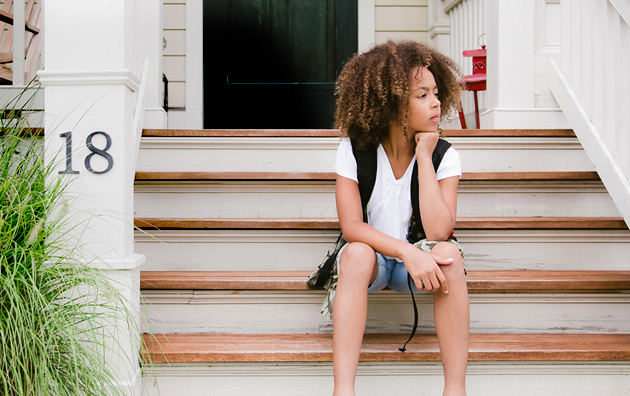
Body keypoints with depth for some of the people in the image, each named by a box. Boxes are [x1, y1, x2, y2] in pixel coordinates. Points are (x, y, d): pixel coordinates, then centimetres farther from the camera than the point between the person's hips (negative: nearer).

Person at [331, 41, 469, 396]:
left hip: (420, 262, 1)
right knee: (357, 253, -34)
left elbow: (438, 232, -23)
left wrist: (424, 158, -23)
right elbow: (351, 226, -17)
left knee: (448, 253, -32)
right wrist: (406, 251, -32)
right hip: (372, 255, 0)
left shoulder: (444, 156, -10)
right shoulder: (354, 150, -11)